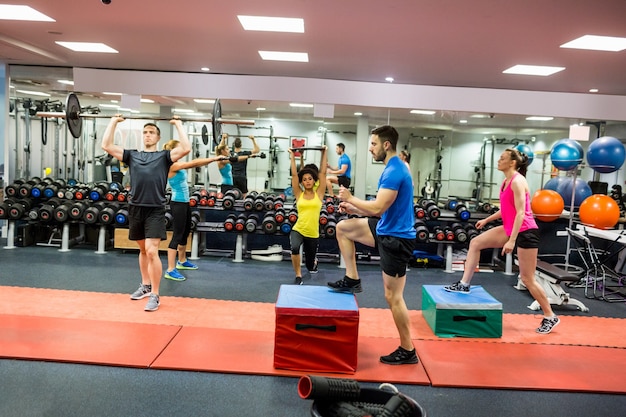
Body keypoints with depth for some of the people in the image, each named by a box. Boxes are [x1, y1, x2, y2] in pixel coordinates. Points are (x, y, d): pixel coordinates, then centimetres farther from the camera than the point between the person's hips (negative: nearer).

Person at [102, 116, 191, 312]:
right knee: (143, 250, 18)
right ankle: (145, 286, 34)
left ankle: (155, 295, -6)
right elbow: (106, 145, 7)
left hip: (155, 210, -5)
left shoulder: (164, 156, 5)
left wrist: (178, 125, -3)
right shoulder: (131, 155, 14)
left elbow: (186, 148, -11)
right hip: (135, 209, 5)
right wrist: (114, 122, 11)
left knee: (151, 251, -13)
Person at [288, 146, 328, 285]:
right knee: (294, 247, -36)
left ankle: (314, 261, 55)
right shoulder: (299, 194, 2)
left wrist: (324, 154, 1)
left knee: (310, 266, 14)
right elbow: (294, 175, -1)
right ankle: (298, 276, -12)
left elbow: (322, 173, 0)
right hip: (298, 230, -1)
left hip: (313, 234, 1)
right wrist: (292, 157, 1)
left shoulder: (319, 194, 1)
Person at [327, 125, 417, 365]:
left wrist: (350, 198, -13)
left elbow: (378, 208, -27)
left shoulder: (394, 171, -22)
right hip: (387, 230, 10)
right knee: (343, 228, 13)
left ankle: (407, 351, 12)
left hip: (396, 238, -10)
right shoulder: (393, 168, 11)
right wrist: (354, 209, 10)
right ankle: (352, 280, 18)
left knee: (393, 296, -2)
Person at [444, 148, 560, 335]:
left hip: (525, 232, -9)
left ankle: (550, 317, 14)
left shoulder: (517, 181, -17)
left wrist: (511, 241, -28)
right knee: (475, 243, 6)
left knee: (527, 278, -2)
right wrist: (486, 220, 29)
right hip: (511, 229, 9)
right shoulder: (507, 181, 11)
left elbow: (520, 213, -24)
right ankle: (464, 284, 11)